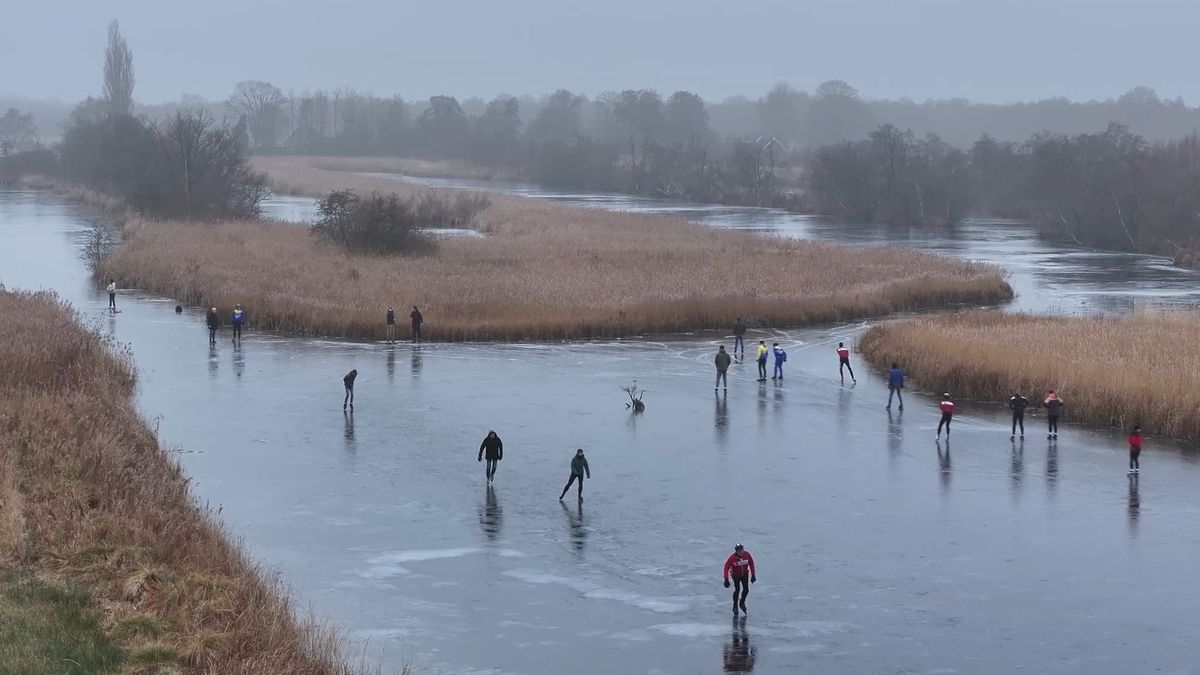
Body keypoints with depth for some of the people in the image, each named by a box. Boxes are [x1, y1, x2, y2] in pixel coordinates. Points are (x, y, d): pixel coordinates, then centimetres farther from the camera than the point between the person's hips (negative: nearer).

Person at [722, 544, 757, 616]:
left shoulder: (747, 555, -19)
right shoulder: (732, 557, -27)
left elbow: (751, 564, -4)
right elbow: (726, 567, -23)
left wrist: (753, 575, 0)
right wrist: (726, 579, -27)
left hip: (745, 575, 3)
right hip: (736, 575, -3)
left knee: (746, 589, 1)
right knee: (737, 590, -10)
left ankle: (742, 602, 28)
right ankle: (735, 606, 10)